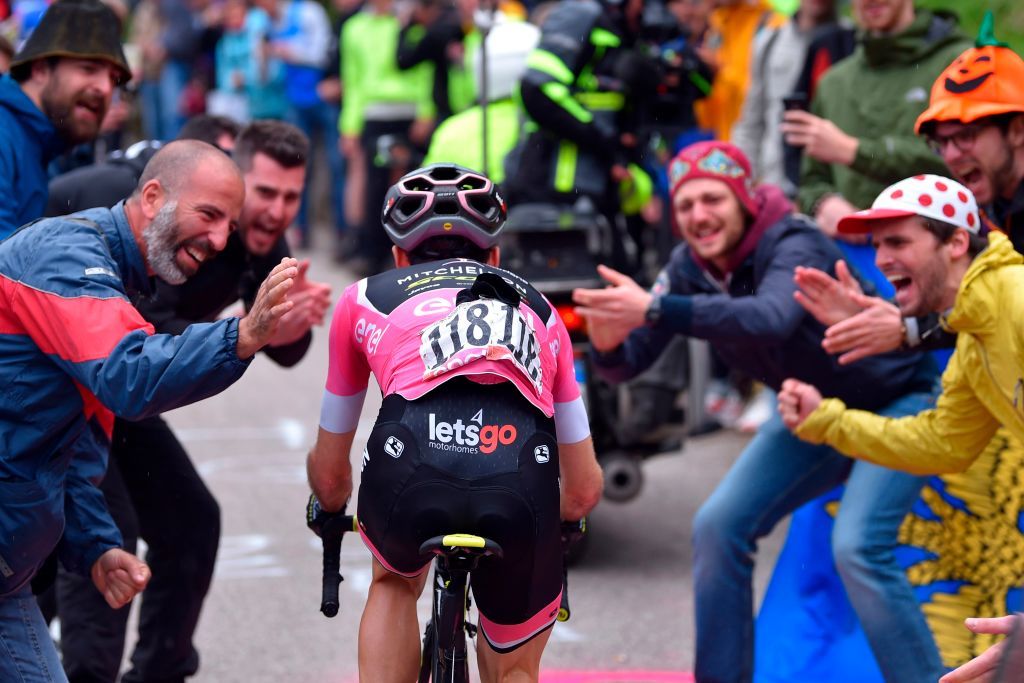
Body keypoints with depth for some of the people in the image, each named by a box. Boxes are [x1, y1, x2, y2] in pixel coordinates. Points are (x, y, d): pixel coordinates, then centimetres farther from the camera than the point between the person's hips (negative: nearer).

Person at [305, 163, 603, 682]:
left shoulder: (366, 298, 31)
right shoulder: (537, 308, 34)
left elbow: (329, 473, 39)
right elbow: (584, 488, 37)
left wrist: (328, 510, 62)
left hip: (411, 473, 0)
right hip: (521, 482, 1)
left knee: (395, 581, 35)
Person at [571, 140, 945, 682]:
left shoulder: (794, 244, -29)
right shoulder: (689, 268, -8)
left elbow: (770, 318, -50)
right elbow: (631, 361, -11)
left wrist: (654, 311, -59)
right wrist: (609, 344, -36)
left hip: (895, 402, -7)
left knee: (857, 546, -25)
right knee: (719, 526, -3)